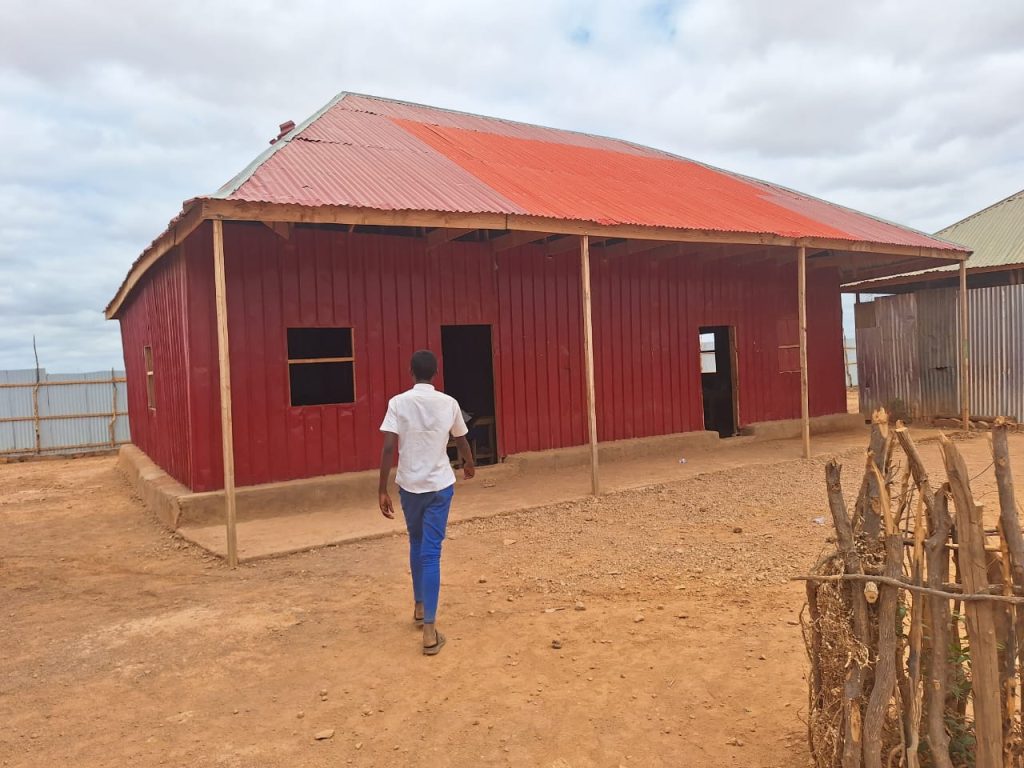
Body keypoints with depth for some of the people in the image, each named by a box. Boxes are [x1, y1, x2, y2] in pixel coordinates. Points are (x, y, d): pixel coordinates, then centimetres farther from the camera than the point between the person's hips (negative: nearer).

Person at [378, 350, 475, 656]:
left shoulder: (398, 403, -7)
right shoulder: (448, 403, -2)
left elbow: (388, 448, -13)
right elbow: (461, 441, 13)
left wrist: (382, 490, -8)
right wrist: (469, 465, 34)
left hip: (409, 485, 1)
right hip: (440, 485, -1)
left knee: (416, 544, 22)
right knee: (431, 552, -1)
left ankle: (419, 606, 37)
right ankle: (429, 629, -4)